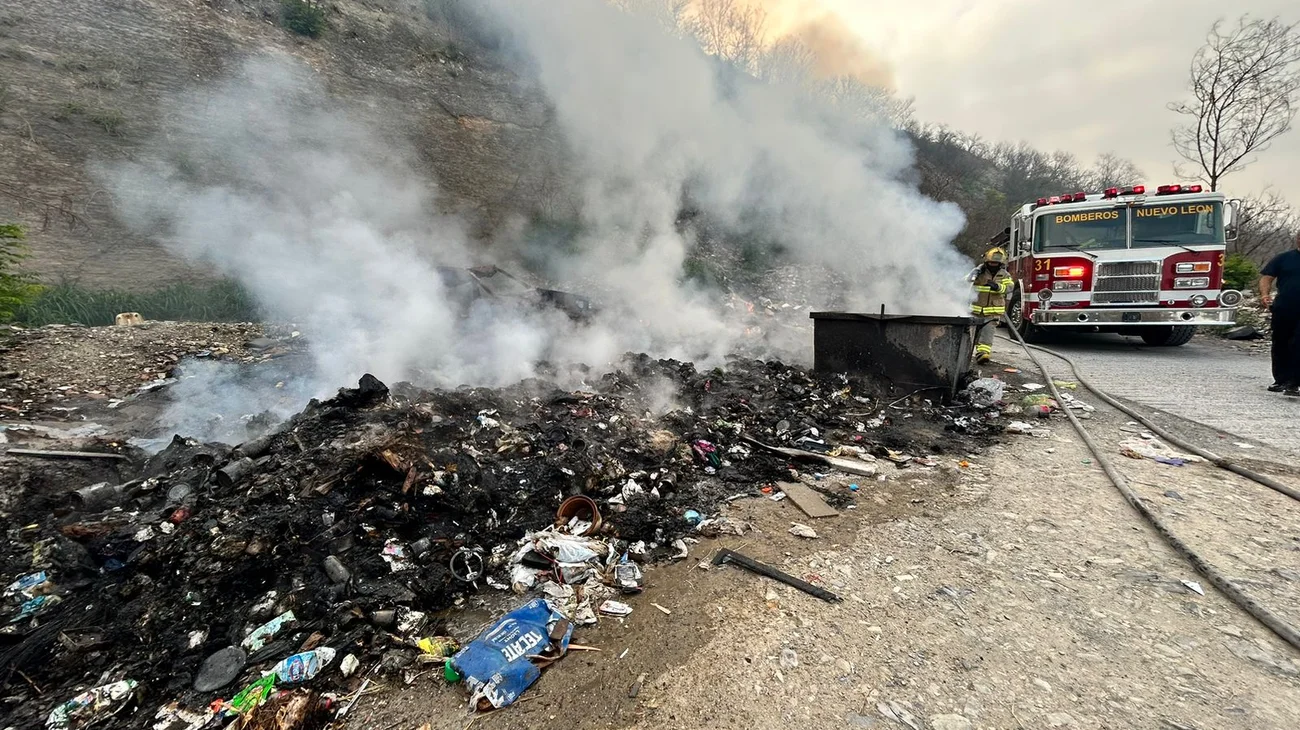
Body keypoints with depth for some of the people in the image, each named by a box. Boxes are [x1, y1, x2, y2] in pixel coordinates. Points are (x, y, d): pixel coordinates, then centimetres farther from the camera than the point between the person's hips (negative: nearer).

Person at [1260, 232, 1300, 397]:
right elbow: (1267, 276, 1)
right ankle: (1280, 380, 21)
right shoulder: (1284, 258, 5)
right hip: (1283, 310, 1)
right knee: (1280, 346, 9)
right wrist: (1265, 294, -18)